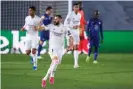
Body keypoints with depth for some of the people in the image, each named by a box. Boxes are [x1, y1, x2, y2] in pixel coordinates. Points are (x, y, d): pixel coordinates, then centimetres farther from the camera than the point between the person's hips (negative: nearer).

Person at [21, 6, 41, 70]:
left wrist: (37, 28, -24)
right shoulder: (27, 18, 3)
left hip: (34, 37, -4)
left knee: (33, 51, -15)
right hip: (28, 37, 4)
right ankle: (32, 56, 37)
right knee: (27, 52, 2)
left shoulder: (38, 19, -9)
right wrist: (23, 28, -3)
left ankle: (35, 65, 0)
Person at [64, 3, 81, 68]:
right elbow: (65, 24, -11)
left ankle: (76, 63, 1)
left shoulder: (79, 15, 6)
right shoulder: (70, 15, -13)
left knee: (76, 47, 1)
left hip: (76, 32, 6)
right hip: (70, 32, -6)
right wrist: (72, 27, -21)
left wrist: (78, 25, 0)